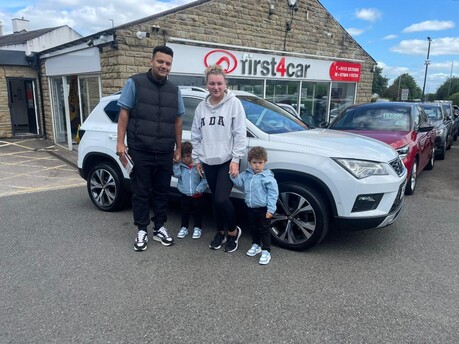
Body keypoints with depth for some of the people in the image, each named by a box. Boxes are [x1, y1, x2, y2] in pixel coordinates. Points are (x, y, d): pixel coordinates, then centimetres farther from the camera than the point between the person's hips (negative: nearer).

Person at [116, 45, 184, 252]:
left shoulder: (174, 90, 12)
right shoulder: (135, 83, -1)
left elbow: (177, 120, 14)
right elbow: (124, 113, -2)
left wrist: (178, 148, 12)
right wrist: (120, 143, -8)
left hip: (165, 153, 4)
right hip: (140, 151, -4)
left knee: (162, 192, 11)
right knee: (141, 192, 6)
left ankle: (160, 228, 25)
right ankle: (142, 231, 18)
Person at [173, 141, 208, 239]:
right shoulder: (180, 165, -3)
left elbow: (204, 179, -12)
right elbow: (177, 174, -17)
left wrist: (199, 189, -17)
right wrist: (176, 164, -20)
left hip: (197, 195, -2)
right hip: (185, 194, 2)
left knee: (197, 212, 12)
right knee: (184, 212, 16)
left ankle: (197, 228, 29)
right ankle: (184, 227, 31)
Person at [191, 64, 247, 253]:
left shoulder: (234, 103, -7)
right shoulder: (201, 107, 6)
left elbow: (240, 134, -10)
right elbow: (196, 135, 12)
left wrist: (236, 159, -14)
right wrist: (197, 159, 11)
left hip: (227, 160, -5)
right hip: (209, 161, 5)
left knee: (222, 199, -12)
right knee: (215, 199, 13)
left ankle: (233, 231, 14)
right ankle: (220, 232, 31)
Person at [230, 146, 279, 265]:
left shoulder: (268, 177, -16)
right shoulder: (246, 174, 2)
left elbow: (273, 194, -16)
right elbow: (239, 182, 6)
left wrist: (270, 209, -18)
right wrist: (233, 175, -14)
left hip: (263, 209, -6)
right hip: (251, 208, 6)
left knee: (264, 230, 4)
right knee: (253, 228, 22)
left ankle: (266, 252, 15)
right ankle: (256, 245, 41)